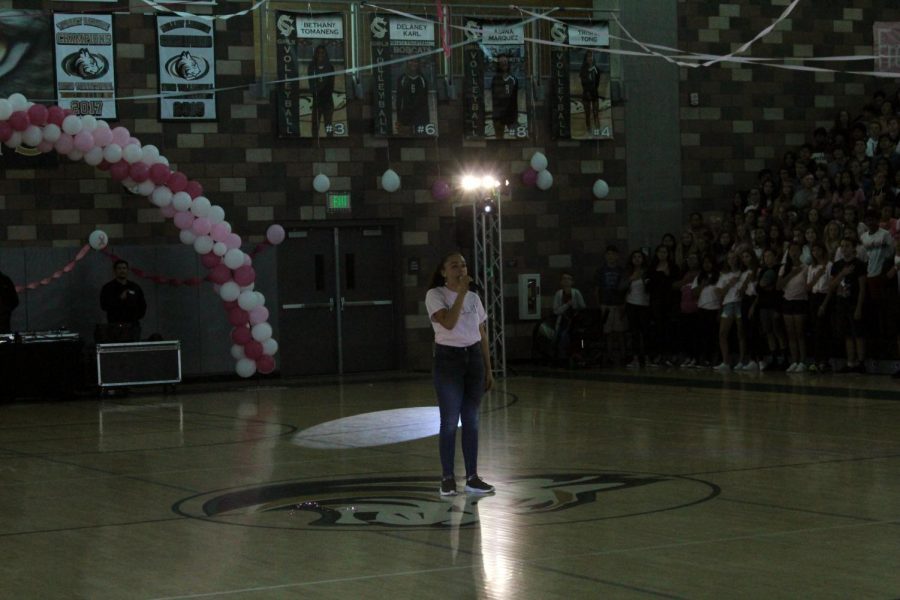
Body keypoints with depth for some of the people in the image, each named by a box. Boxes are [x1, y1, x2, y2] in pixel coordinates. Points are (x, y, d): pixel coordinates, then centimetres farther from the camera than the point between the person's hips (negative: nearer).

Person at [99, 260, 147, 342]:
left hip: (133, 326, 4)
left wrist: (138, 316, 6)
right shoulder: (108, 288, 4)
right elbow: (104, 306, -7)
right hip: (116, 326, -4)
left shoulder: (135, 287, 16)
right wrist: (120, 299, -15)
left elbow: (142, 304, 22)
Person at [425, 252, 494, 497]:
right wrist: (461, 293, -22)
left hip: (474, 357, 5)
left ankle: (472, 477, 12)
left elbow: (482, 336, 13)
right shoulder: (435, 295, -7)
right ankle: (448, 478, 7)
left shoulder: (474, 297, 9)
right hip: (448, 359, -5)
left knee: (471, 420, 7)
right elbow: (448, 323, -24)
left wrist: (488, 369, 11)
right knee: (450, 422, -2)